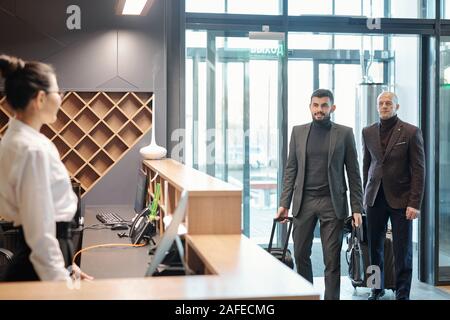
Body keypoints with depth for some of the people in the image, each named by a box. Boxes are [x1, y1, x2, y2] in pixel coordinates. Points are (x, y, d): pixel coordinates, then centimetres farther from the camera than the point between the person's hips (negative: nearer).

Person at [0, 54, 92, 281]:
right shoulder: (32, 149, -21)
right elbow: (40, 230, -23)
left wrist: (64, 266, 19)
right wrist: (60, 280, -19)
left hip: (29, 255, 10)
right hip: (38, 266, -10)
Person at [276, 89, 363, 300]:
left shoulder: (344, 133, 2)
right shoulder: (298, 132, 8)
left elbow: (353, 173, 2)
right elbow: (291, 169, 9)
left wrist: (357, 208, -3)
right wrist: (284, 203, 2)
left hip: (332, 203, -2)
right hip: (304, 202, 2)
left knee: (332, 259, -1)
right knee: (301, 254, 9)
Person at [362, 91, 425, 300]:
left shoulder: (411, 132, -4)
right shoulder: (368, 132, 9)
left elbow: (419, 170, -5)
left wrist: (415, 203, -11)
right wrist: (365, 195, 9)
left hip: (400, 197, -3)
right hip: (375, 197, 4)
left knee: (403, 250, 2)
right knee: (375, 247, 9)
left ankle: (402, 293, 12)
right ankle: (377, 288, 24)